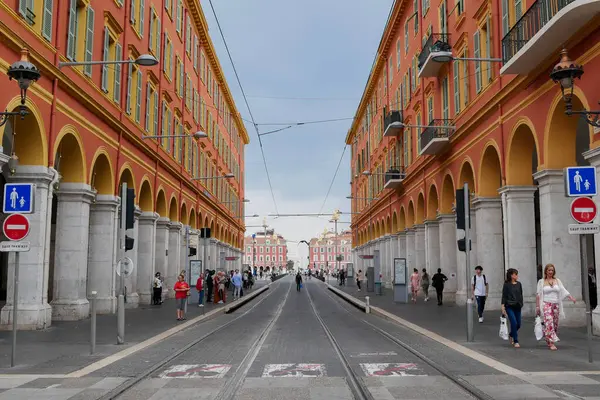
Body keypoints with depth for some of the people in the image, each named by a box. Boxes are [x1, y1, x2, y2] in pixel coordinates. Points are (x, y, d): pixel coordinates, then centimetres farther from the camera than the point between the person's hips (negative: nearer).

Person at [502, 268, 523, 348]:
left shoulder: (519, 284, 8)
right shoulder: (507, 284, -3)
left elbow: (521, 295, 15)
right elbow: (504, 296, -4)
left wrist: (521, 304, 11)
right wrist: (503, 307, -9)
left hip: (517, 307, 5)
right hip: (509, 306, -5)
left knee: (518, 324, 6)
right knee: (514, 323, -12)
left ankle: (511, 335, 35)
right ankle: (516, 341, 0)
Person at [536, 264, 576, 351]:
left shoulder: (557, 281, 11)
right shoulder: (541, 282, 3)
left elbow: (563, 291, 0)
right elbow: (538, 295, 2)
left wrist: (571, 297, -16)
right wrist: (537, 306, -2)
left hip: (556, 305, 4)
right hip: (546, 304, -4)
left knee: (555, 323, 7)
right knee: (549, 322, -15)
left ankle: (548, 340, 25)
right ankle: (551, 343, -18)